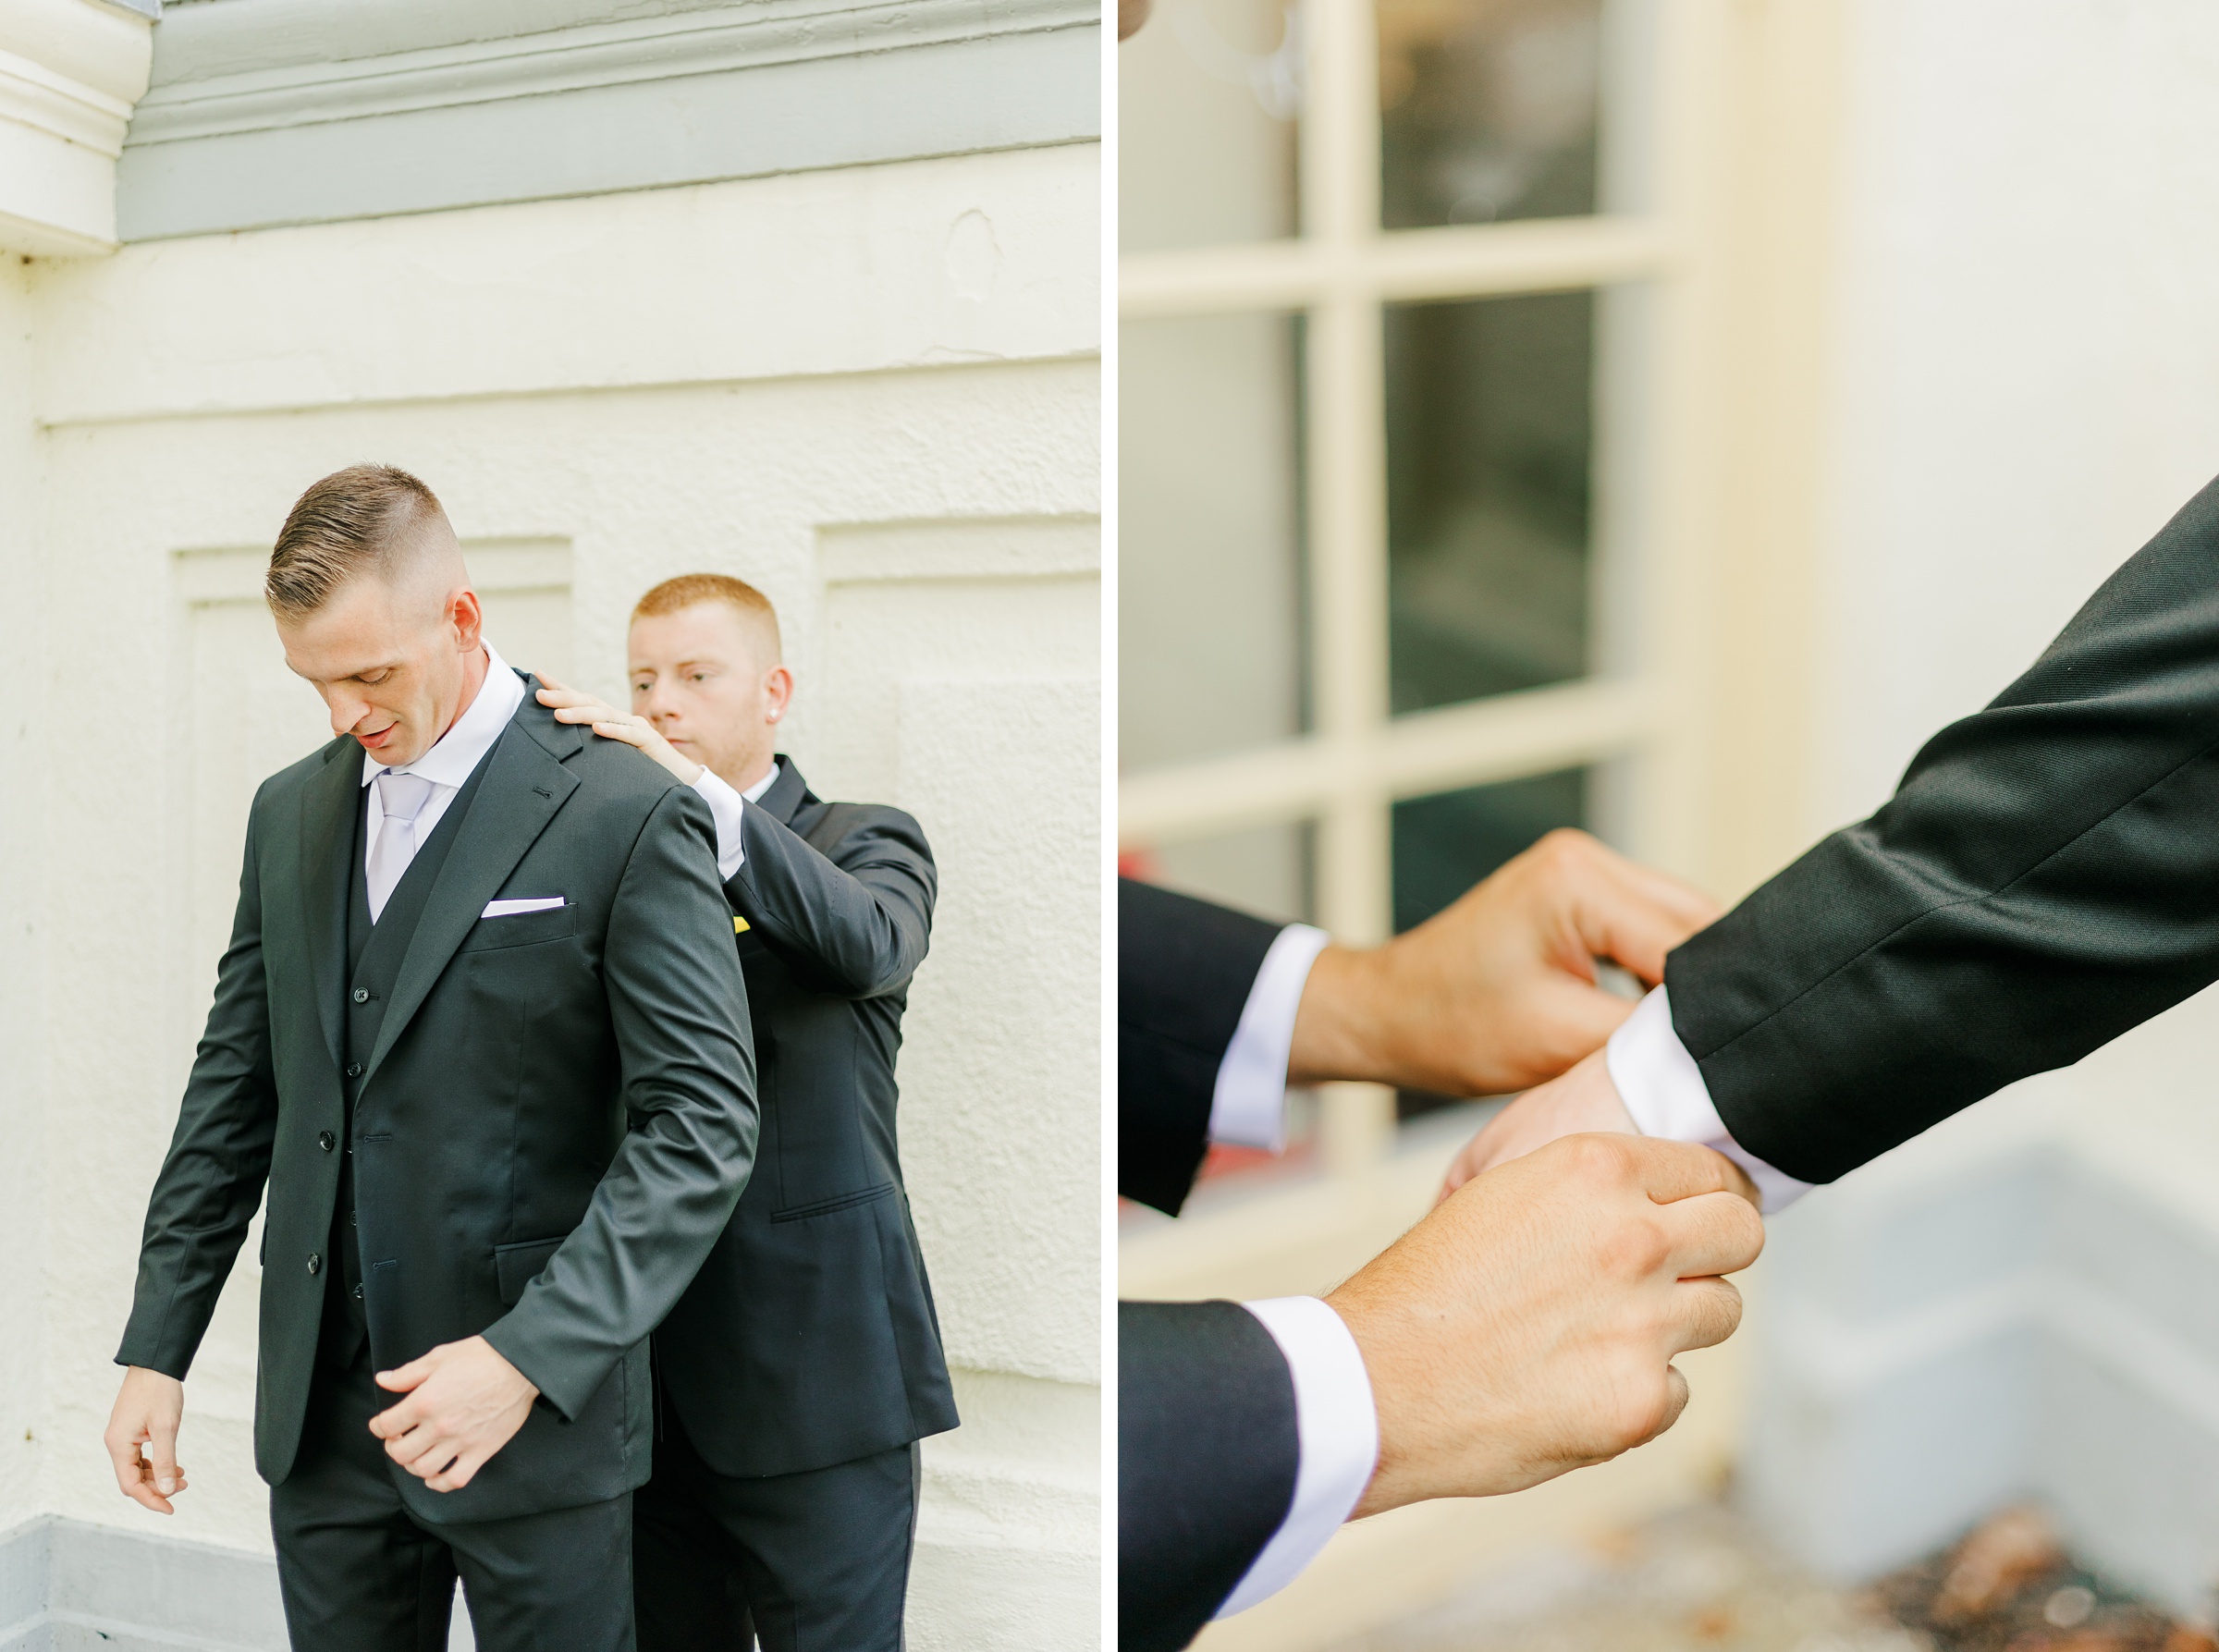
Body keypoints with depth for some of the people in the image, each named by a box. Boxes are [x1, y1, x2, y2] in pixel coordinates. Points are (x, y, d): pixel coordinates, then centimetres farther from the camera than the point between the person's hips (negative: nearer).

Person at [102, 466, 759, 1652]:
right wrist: (156, 1347, 9)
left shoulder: (627, 818, -12)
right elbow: (234, 1086, 13)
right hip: (319, 1412, 5)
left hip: (538, 1419, -5)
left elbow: (703, 1124, -15)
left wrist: (527, 1355, -21)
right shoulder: (290, 811, 9)